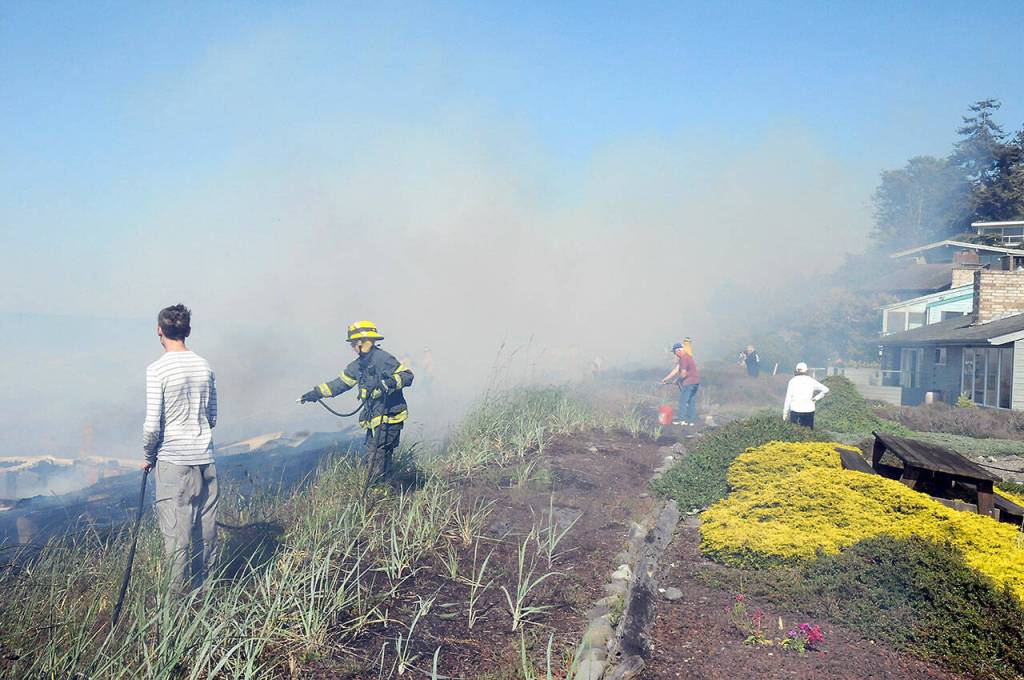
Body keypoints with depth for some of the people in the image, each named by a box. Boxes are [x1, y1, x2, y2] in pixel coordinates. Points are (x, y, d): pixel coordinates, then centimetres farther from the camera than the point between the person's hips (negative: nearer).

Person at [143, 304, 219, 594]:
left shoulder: (158, 369, -11)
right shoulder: (205, 366, 5)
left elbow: (152, 424, -12)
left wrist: (148, 456, 4)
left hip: (172, 461, -5)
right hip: (205, 459, 5)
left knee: (176, 533, 2)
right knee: (205, 529, 12)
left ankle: (177, 595, 8)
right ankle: (203, 588, 22)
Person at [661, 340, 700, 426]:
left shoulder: (684, 359, -19)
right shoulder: (684, 357, 12)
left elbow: (683, 374, -19)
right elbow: (676, 370, 15)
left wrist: (676, 380, 0)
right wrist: (666, 379, 15)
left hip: (689, 382, -10)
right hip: (695, 381, 10)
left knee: (683, 400, -1)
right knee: (692, 401, 11)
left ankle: (682, 420, 4)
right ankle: (692, 420, 15)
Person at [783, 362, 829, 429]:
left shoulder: (793, 381, -1)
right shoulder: (811, 381, 3)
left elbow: (788, 398, -2)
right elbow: (825, 390, -2)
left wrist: (785, 413, 3)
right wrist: (815, 398, 2)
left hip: (795, 409, -1)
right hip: (808, 410, 1)